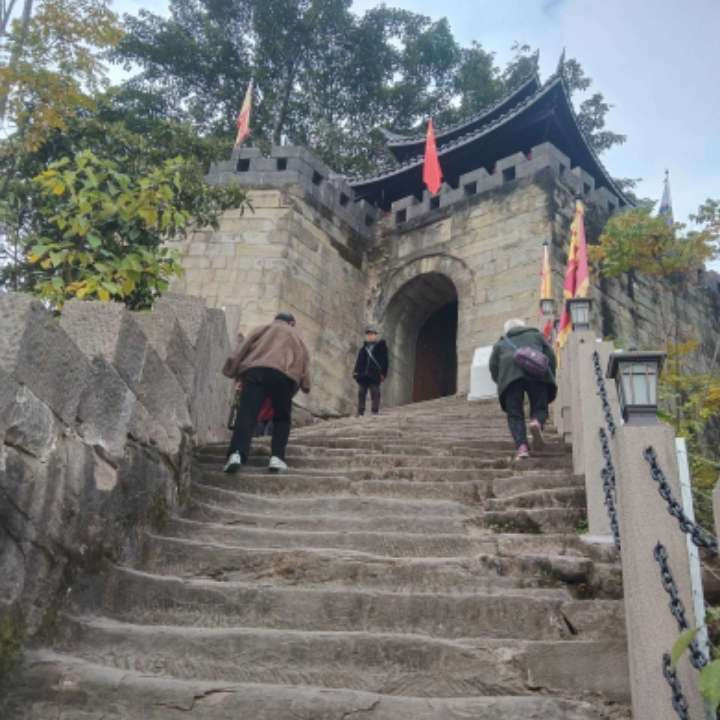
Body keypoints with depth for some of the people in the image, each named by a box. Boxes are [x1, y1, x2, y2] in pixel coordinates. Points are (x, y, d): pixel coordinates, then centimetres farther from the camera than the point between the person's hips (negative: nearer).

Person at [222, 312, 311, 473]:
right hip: (282, 374, 0)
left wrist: (234, 370, 18)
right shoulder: (296, 336, 34)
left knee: (246, 415, -8)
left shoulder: (262, 329, 32)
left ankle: (236, 453, -27)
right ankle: (277, 457, -4)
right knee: (282, 418, 13)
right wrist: (304, 384, 26)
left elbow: (244, 348, 19)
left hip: (254, 370, 0)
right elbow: (304, 360, 23)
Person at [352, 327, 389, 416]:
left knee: (375, 393, -4)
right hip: (362, 375, 5)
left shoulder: (381, 346, 3)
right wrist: (356, 371, 6)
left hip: (374, 375, -5)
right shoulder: (364, 347, 16)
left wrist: (383, 373, -7)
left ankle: (375, 411, -2)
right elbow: (359, 360, 16)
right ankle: (360, 412, 9)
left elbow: (384, 360, 0)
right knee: (361, 393, 5)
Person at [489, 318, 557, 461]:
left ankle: (521, 446, -18)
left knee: (515, 415, 2)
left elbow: (493, 368, 23)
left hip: (510, 373, 0)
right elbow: (551, 356, 25)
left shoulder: (500, 344, 34)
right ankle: (537, 422, -24)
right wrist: (550, 379, 31)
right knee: (540, 408, 10)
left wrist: (501, 383, 35)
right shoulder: (536, 335, 35)